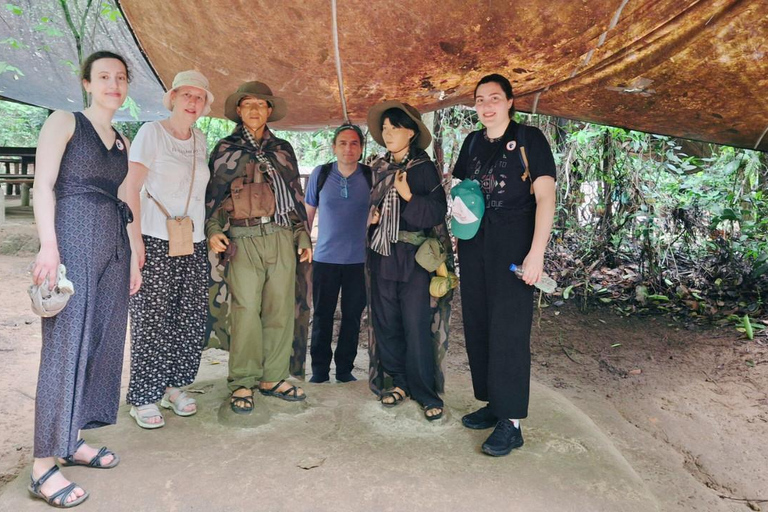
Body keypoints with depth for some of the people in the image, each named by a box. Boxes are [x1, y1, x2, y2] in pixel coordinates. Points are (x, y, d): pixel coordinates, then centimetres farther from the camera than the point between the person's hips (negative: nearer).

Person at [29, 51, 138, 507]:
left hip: (114, 246, 7)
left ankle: (72, 440, 20)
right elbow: (43, 185, -6)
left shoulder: (122, 142, 20)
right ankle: (44, 466, -2)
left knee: (104, 341, 7)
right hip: (73, 238, -7)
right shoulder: (64, 122, 3)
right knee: (67, 344, -9)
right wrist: (49, 246, -18)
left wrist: (134, 257, 14)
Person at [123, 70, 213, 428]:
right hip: (155, 242, -5)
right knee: (152, 321, -2)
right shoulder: (151, 132, -2)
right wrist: (135, 237, -16)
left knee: (191, 319, 5)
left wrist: (207, 236, 14)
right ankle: (143, 398, 9)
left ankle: (173, 386, 21)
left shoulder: (200, 141, 14)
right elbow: (131, 188, -8)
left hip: (194, 244, 6)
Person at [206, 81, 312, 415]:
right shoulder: (225, 149, 12)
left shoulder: (283, 149, 18)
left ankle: (273, 377, 15)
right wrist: (213, 230, -5)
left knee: (281, 309, 3)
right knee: (246, 310, -6)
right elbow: (212, 194, 10)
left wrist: (303, 236, 14)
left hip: (282, 237, 3)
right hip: (243, 239, -2)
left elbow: (296, 195, 20)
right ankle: (242, 383, 5)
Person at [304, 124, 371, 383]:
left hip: (359, 259, 0)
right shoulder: (320, 174, 1)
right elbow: (308, 212, 9)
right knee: (322, 316, 6)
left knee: (352, 316, 8)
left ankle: (345, 368, 22)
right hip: (325, 257, 0)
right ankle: (319, 369, 20)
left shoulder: (371, 176, 0)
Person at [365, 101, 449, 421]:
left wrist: (408, 196, -22)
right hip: (382, 255, 5)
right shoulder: (378, 169, 13)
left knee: (416, 326, -6)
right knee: (385, 322, 6)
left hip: (413, 256, -5)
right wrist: (370, 217, 4)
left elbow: (437, 214, -9)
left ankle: (425, 392, 6)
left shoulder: (424, 168, -3)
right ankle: (399, 381, 21)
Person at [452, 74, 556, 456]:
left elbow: (545, 196, -10)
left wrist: (536, 251, -19)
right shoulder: (472, 142, 14)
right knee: (477, 326, 9)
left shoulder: (529, 139, -2)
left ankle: (510, 422, 0)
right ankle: (492, 404, 23)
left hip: (513, 245, -6)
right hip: (474, 245, 6)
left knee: (508, 330, -7)